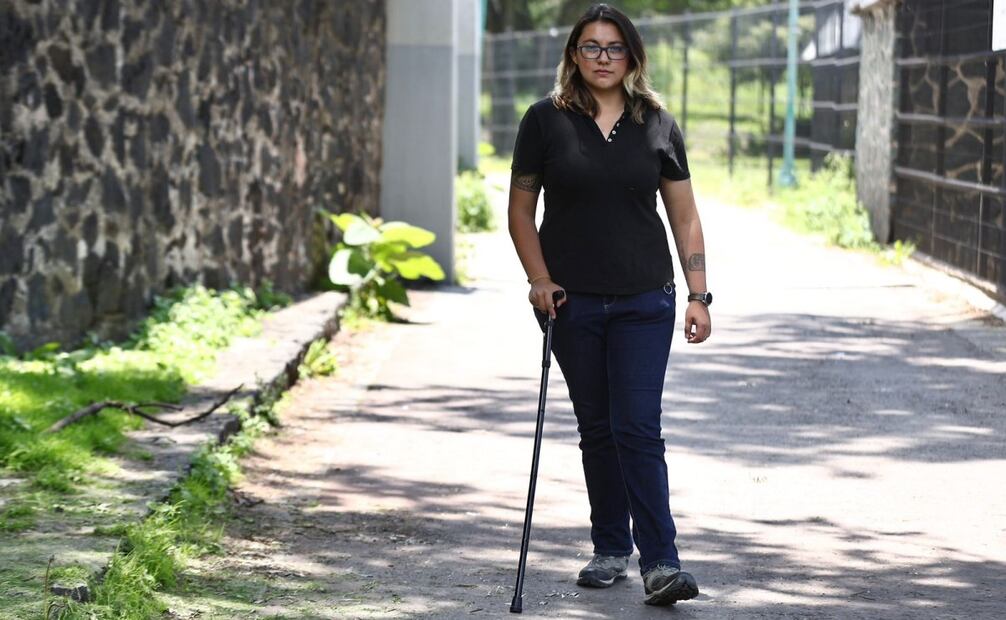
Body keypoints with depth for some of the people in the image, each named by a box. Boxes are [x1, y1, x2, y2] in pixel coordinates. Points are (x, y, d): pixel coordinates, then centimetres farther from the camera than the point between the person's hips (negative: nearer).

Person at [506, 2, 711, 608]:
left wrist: (699, 295, 0)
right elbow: (521, 210, 6)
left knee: (638, 428, -10)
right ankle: (611, 550, 23)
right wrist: (540, 280, -6)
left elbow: (685, 217, 7)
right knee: (597, 430, 9)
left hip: (644, 300, -1)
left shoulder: (657, 125, 4)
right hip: (573, 302, 1)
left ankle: (660, 562, -11)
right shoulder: (546, 121, 1)